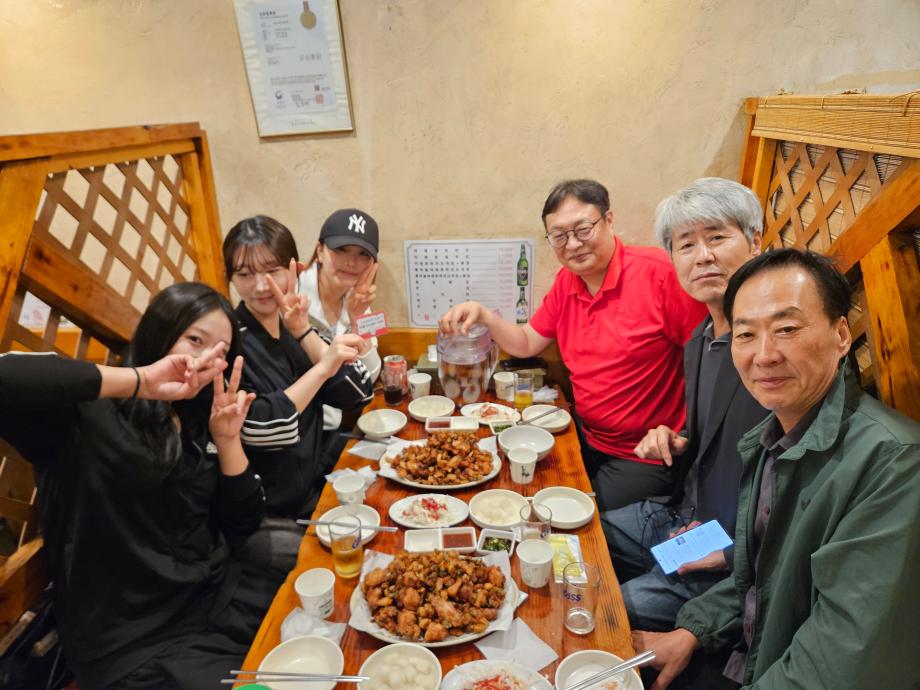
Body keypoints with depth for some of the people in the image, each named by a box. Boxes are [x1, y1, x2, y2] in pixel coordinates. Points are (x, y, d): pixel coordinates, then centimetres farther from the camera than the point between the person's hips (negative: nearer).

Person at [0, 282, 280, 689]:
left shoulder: (199, 423, 8)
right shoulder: (87, 414, -11)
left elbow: (244, 523, 7)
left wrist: (227, 439, -7)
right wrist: (138, 381, -29)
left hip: (220, 595, 6)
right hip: (132, 642, -6)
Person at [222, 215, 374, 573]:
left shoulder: (293, 329, 3)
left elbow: (358, 392, -6)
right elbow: (257, 430, -27)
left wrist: (303, 331, -13)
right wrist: (323, 368, -31)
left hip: (311, 493, 6)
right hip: (259, 520, -6)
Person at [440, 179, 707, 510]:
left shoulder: (658, 271, -20)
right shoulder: (566, 282, 3)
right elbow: (527, 344, 11)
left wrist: (680, 439, -19)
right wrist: (483, 315, -7)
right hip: (587, 440, 6)